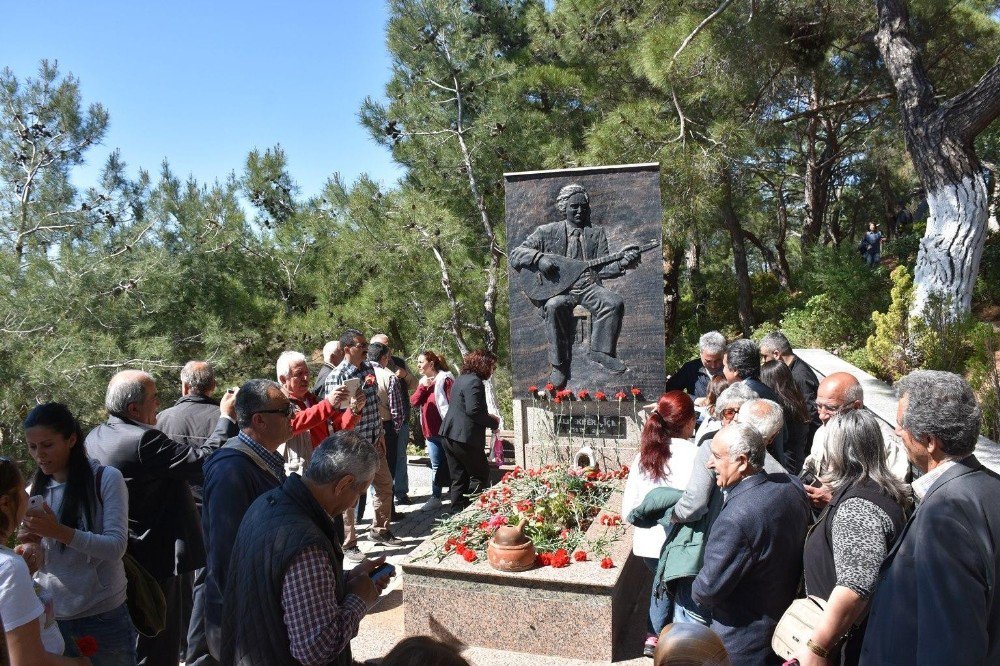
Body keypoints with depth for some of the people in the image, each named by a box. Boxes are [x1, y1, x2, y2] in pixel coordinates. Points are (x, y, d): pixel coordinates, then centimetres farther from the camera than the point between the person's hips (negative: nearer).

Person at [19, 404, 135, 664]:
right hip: (49, 616, 4)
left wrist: (58, 531, -27)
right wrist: (30, 543, -10)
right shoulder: (35, 489, 6)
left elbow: (116, 546, -16)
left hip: (102, 615, -4)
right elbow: (34, 560, 12)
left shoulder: (107, 479, -10)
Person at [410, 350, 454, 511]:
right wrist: (423, 386, -10)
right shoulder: (424, 381, 13)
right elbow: (414, 402, 3)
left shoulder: (445, 379, -10)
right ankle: (435, 498, 18)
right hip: (431, 431, 7)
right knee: (436, 466, 12)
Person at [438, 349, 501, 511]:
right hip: (465, 437, -9)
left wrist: (487, 417, 20)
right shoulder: (474, 382, -14)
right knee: (481, 475, 3)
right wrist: (492, 421, -9)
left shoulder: (461, 379, 16)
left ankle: (458, 510, 17)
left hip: (450, 435, 10)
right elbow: (473, 410, -23)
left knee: (458, 478, 14)